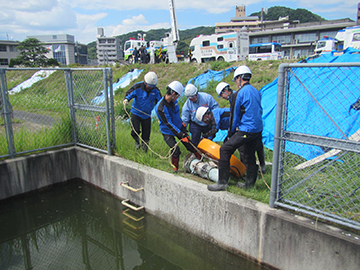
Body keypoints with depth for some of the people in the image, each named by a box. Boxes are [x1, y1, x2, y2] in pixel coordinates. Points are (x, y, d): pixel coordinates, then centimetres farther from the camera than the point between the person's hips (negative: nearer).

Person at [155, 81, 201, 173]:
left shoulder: (174, 101, -6)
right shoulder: (160, 107, -29)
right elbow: (168, 124, -28)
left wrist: (182, 123, 21)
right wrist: (181, 134, -28)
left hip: (179, 127, 6)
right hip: (168, 131, -6)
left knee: (189, 144, 1)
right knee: (176, 151, -14)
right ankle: (175, 168, 10)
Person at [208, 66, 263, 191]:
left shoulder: (240, 93, -10)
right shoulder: (256, 92, 13)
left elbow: (234, 115, -6)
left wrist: (231, 132, 5)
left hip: (246, 131, -8)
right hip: (257, 130, 8)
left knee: (225, 150, -3)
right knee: (249, 156, 19)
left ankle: (222, 182, -3)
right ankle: (250, 183, 28)